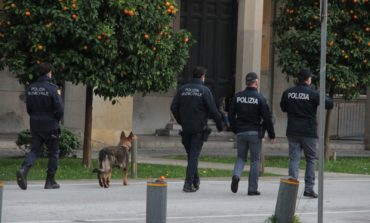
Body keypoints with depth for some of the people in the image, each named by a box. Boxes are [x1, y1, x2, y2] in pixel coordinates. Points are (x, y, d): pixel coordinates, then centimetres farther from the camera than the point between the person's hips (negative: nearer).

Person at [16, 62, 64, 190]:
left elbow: (28, 108, 9)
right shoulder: (51, 88, -13)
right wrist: (56, 120, 3)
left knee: (35, 150, 8)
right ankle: (50, 181, 11)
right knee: (54, 153, 9)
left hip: (35, 125, 4)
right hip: (50, 126, -4)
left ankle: (24, 169, -20)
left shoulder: (31, 88, 3)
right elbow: (59, 109, -16)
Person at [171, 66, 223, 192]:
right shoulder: (204, 90, -8)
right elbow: (212, 110, -10)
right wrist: (219, 125, 2)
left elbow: (174, 107, 3)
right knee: (194, 155, -3)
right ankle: (189, 183, -10)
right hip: (199, 128, -4)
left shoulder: (182, 89, 4)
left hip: (186, 128, 4)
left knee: (191, 154, 16)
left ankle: (195, 181, 23)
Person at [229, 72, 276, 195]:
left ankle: (236, 175, -13)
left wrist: (235, 130, 19)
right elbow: (267, 118, -8)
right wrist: (271, 135, 1)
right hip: (255, 133, -3)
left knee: (241, 157, 16)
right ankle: (252, 188, 4)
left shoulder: (237, 97, 3)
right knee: (255, 160, 5)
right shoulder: (260, 98, -9)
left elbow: (231, 115, 7)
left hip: (240, 133, 3)